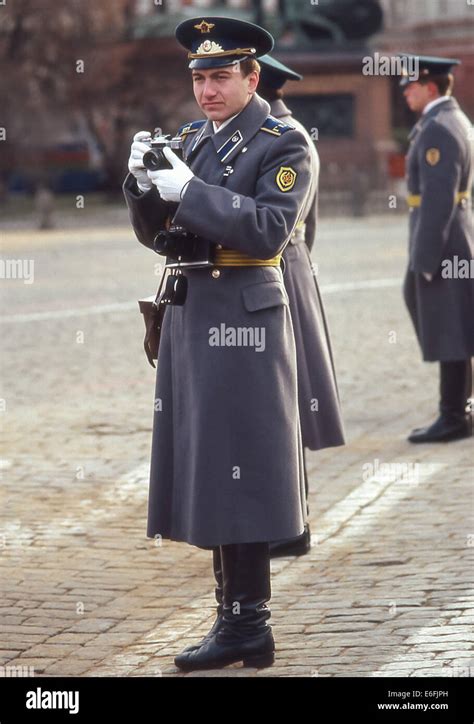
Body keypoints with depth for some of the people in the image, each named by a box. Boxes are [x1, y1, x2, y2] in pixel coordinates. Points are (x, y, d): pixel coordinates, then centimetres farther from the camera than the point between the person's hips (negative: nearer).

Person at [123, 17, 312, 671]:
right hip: (191, 315, 8)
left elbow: (270, 229, -18)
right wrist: (145, 184, -4)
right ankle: (234, 613, 17)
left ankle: (248, 627, -2)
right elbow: (156, 235, 15)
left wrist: (190, 190, -22)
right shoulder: (192, 140, 15)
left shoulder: (284, 145, -5)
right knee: (207, 467, 10)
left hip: (243, 317, -8)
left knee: (238, 467, -7)